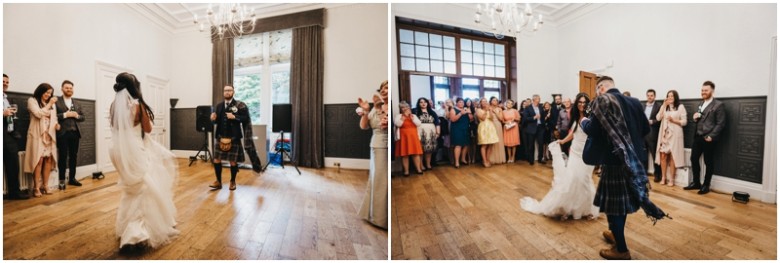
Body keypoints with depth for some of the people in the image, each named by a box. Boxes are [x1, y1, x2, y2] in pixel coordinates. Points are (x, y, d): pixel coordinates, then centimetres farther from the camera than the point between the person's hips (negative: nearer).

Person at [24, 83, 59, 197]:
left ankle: (45, 186, 5)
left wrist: (56, 124, 0)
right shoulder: (32, 101, 3)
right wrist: (49, 104, -6)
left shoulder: (51, 103, 18)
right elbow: (38, 114, -12)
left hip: (49, 135, 4)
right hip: (38, 135, -4)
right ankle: (36, 188, -5)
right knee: (38, 160, -9)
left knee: (48, 160, -1)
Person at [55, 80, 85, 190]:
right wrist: (65, 115, -17)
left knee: (73, 156, 9)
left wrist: (77, 116, -5)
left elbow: (83, 117, 14)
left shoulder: (77, 104, 16)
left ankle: (72, 178, 17)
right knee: (63, 157, -2)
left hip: (74, 132, 5)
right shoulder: (56, 102, -1)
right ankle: (62, 180, 5)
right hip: (63, 133, -5)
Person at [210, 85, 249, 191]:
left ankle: (232, 182, 22)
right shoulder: (219, 105, 12)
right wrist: (214, 119, -5)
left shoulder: (240, 105, -4)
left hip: (233, 138, -5)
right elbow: (217, 121, 16)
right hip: (220, 137, 5)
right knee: (216, 160, 7)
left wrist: (234, 117, -22)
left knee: (233, 162, 4)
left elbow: (246, 118, -11)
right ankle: (218, 182, 22)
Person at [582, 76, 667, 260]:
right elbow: (645, 129, 9)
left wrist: (584, 122, 0)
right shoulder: (634, 102, 8)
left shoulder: (602, 101, -13)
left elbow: (592, 130, -21)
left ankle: (621, 250, 14)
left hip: (613, 158, -8)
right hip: (634, 157, 8)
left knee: (612, 202, 3)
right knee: (623, 199, 21)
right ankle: (616, 235, 38)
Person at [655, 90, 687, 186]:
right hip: (664, 134, 3)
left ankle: (671, 179, 6)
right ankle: (663, 177, 9)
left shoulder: (680, 107, 3)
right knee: (663, 156, 1)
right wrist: (664, 105, -5)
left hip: (675, 134, -3)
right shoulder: (664, 107, 13)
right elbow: (658, 118, -2)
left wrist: (673, 120, -16)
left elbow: (684, 122, -1)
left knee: (672, 156, -1)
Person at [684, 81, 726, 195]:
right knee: (694, 159, 8)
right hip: (698, 136, 7)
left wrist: (711, 136, -17)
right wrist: (695, 118, 1)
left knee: (708, 162, 4)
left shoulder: (718, 105, -6)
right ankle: (696, 182, 20)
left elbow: (721, 124, -11)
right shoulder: (701, 104, 16)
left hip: (708, 138, -6)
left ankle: (706, 185, 14)